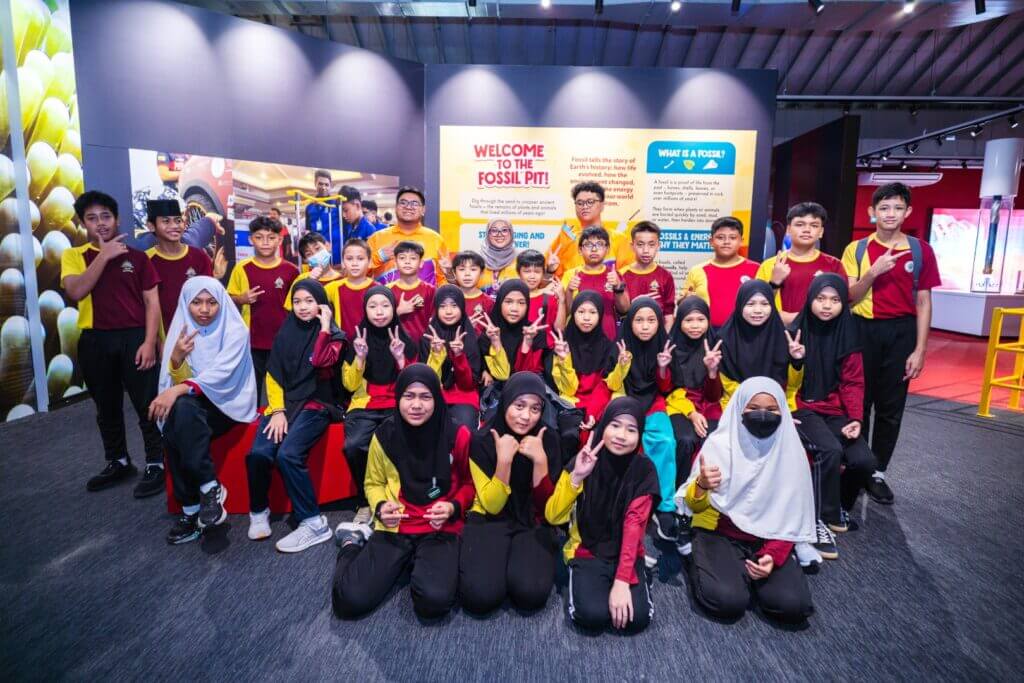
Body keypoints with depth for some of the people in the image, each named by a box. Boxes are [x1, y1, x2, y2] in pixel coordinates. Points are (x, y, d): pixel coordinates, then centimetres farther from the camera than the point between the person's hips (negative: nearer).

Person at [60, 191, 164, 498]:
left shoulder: (137, 257, 3)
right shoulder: (73, 256, 6)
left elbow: (152, 302, 0)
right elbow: (76, 291, -12)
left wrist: (149, 342, -10)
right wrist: (104, 255, -12)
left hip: (134, 337, -2)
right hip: (95, 341, 3)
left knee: (147, 404, -2)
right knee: (107, 407, 13)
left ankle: (156, 464, 7)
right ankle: (118, 462, 28)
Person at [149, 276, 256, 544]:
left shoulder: (235, 330, -9)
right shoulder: (182, 330, 4)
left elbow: (221, 374, -20)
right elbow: (179, 381, -1)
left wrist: (179, 390, -33)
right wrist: (176, 358, -22)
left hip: (229, 404, -4)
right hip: (194, 403, 4)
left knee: (182, 409, -33)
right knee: (172, 423, -30)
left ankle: (209, 488, -27)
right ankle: (203, 493, -20)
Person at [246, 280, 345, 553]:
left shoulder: (333, 334, 2)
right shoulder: (286, 332, 12)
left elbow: (321, 361, -19)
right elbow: (273, 375, 7)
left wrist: (324, 326, -14)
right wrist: (278, 410, -6)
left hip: (316, 404, -4)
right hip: (283, 402, 4)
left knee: (288, 455, -27)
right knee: (258, 454, -21)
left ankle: (314, 523, -16)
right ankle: (258, 511, 4)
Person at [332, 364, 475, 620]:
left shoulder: (457, 435, -10)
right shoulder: (384, 435, -4)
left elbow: (469, 483, 6)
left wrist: (454, 507, -14)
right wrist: (381, 507, -8)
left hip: (440, 530, -1)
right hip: (394, 528, 2)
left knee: (434, 600, -28)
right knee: (350, 600, -16)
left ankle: (418, 563, 7)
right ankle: (354, 543, 16)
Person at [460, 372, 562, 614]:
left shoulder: (548, 440, -8)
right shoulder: (482, 440, -11)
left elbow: (545, 505, -9)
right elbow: (492, 505, -13)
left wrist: (540, 460, -24)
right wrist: (504, 460, -27)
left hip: (533, 524, 1)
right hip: (490, 520, 0)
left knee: (530, 593, -26)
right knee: (480, 595, -24)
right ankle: (497, 562, 7)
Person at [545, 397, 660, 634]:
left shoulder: (644, 470, -9)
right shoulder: (582, 462, -11)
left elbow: (634, 525, -16)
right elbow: (553, 517, -18)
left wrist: (622, 580, -26)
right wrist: (576, 476, -33)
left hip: (626, 553, 1)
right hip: (587, 551, -1)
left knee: (637, 618, -21)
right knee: (593, 614, -24)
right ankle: (584, 581, 7)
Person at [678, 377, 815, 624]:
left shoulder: (791, 451, -4)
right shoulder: (719, 444, -12)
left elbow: (792, 514, 0)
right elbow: (693, 505, -9)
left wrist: (774, 554, -16)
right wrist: (701, 486, -33)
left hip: (768, 539, 3)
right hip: (719, 534, -3)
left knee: (793, 605, -21)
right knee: (728, 600, -27)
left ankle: (744, 571, 8)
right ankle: (704, 563, 6)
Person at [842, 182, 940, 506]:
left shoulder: (920, 250, 2)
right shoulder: (856, 249, 1)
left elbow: (923, 302, 2)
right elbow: (849, 297, -3)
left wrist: (920, 349, -4)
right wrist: (873, 272, -21)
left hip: (901, 332, 1)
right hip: (864, 330, -1)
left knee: (891, 407, 7)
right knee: (858, 402, 6)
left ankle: (878, 473, 19)